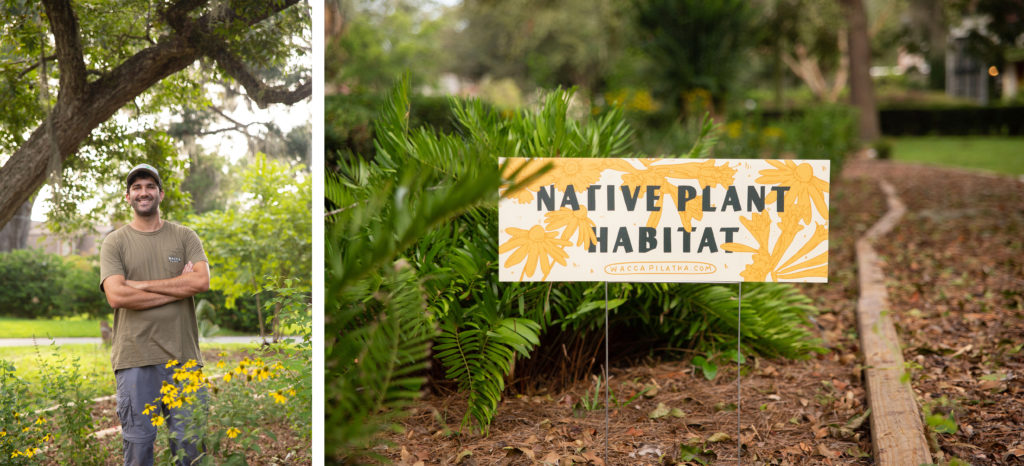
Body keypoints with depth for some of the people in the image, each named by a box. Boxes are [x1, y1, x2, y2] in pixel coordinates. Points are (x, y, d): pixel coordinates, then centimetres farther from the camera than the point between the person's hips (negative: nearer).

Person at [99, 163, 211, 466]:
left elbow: (202, 281, -5)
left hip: (183, 355, 1)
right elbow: (116, 296, -9)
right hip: (135, 359, -1)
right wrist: (178, 288, -7)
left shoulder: (185, 237, 11)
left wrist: (142, 285, -7)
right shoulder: (115, 243, 6)